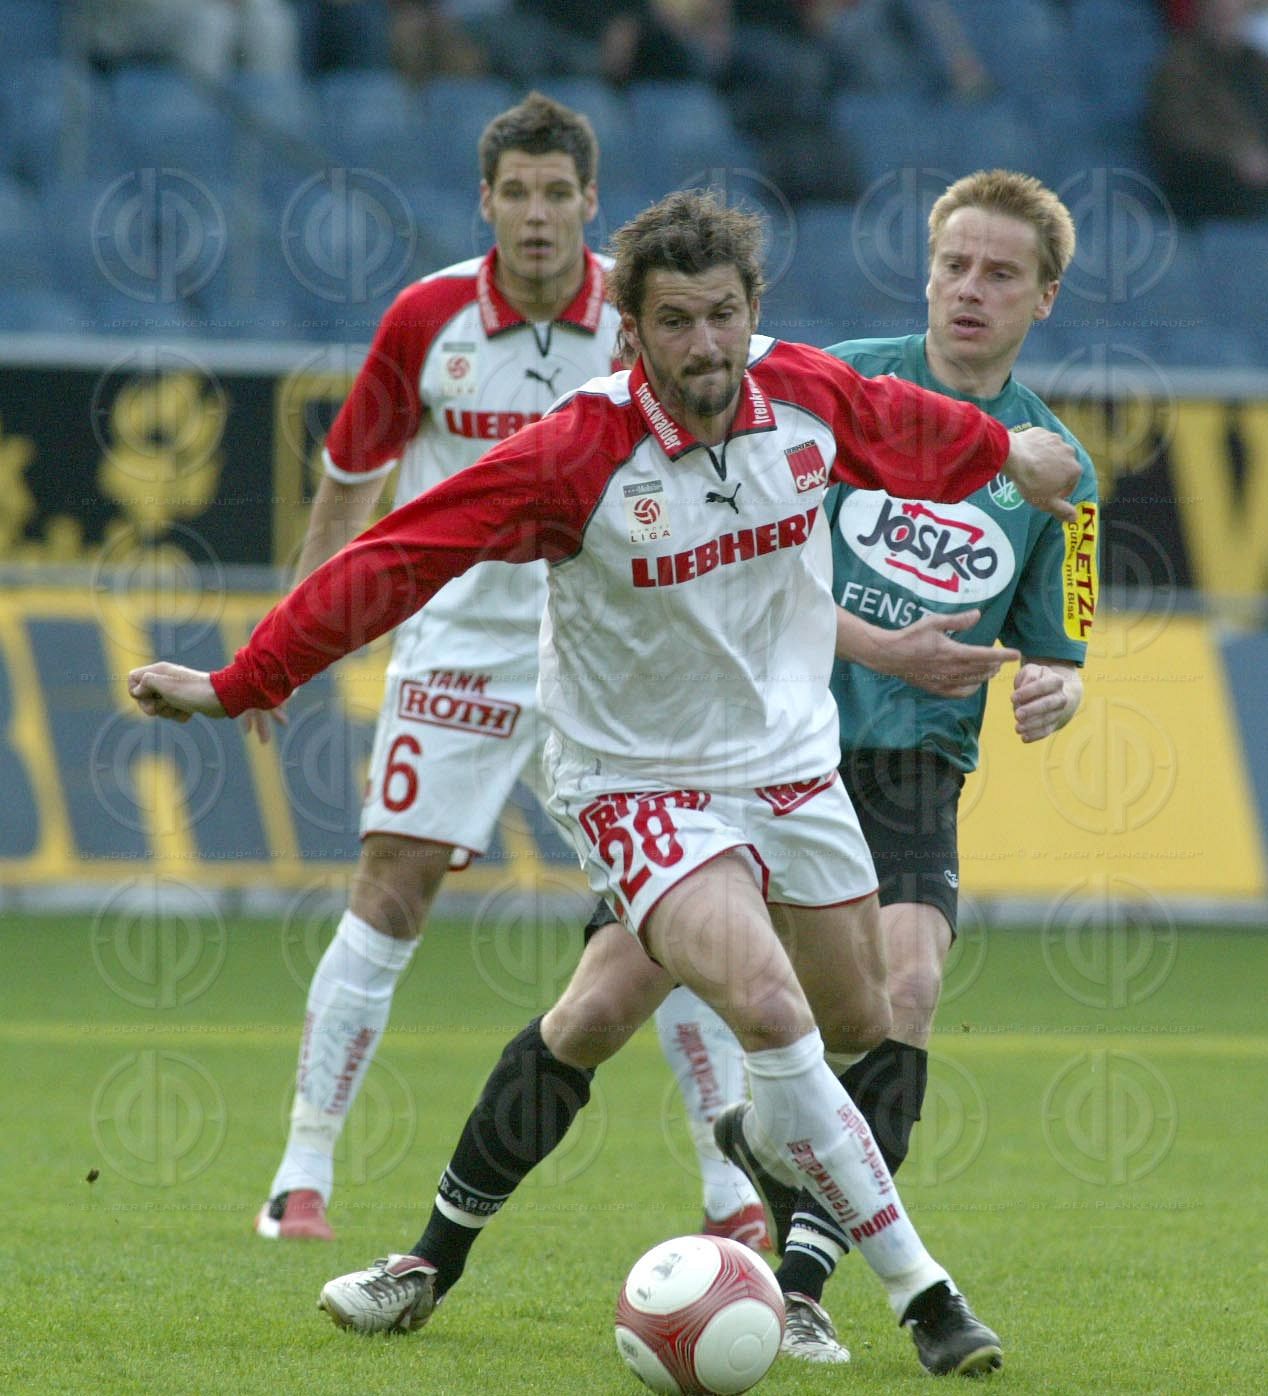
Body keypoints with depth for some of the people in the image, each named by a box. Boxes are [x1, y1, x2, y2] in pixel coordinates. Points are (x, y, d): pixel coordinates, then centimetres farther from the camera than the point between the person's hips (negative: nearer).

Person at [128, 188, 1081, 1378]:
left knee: (856, 1027, 13)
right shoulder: (576, 454, -23)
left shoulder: (809, 397, -10)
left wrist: (1006, 450, 34)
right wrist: (235, 687, -18)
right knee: (768, 1006, -24)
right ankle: (914, 1283, -15)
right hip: (636, 781, -6)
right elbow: (396, 559, -19)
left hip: (790, 762, 6)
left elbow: (912, 430, 14)